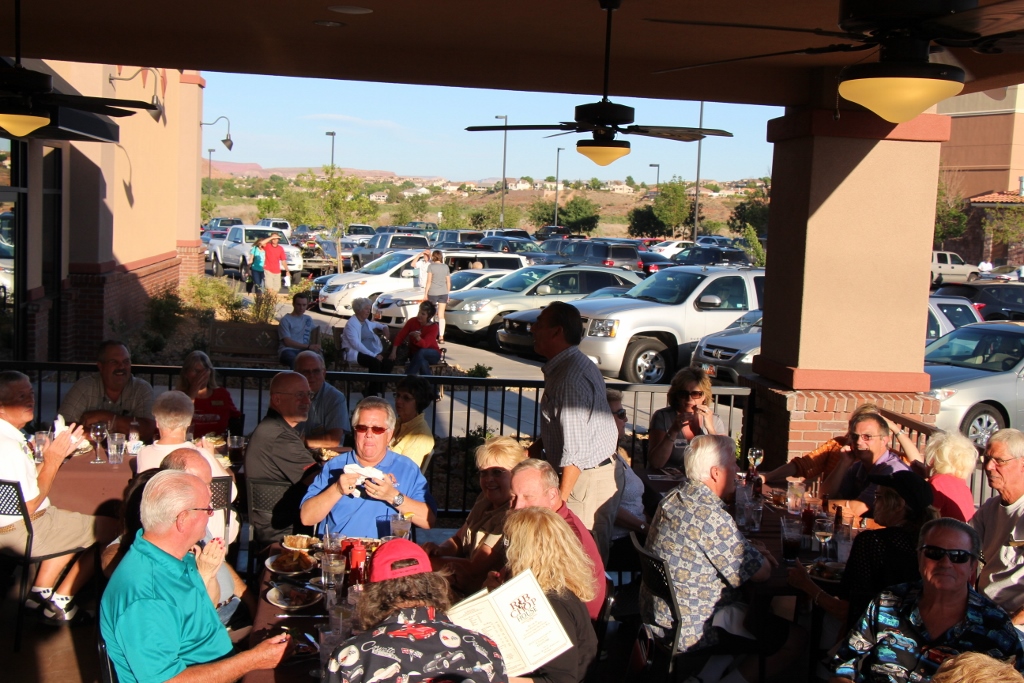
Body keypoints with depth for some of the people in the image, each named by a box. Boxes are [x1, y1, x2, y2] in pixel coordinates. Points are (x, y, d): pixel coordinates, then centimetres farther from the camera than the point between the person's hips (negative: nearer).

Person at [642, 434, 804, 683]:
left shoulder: (673, 498, 3)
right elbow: (761, 573, -16)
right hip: (693, 629, -9)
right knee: (794, 639, 2)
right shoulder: (711, 515, -26)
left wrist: (747, 546, 7)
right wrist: (755, 552, 5)